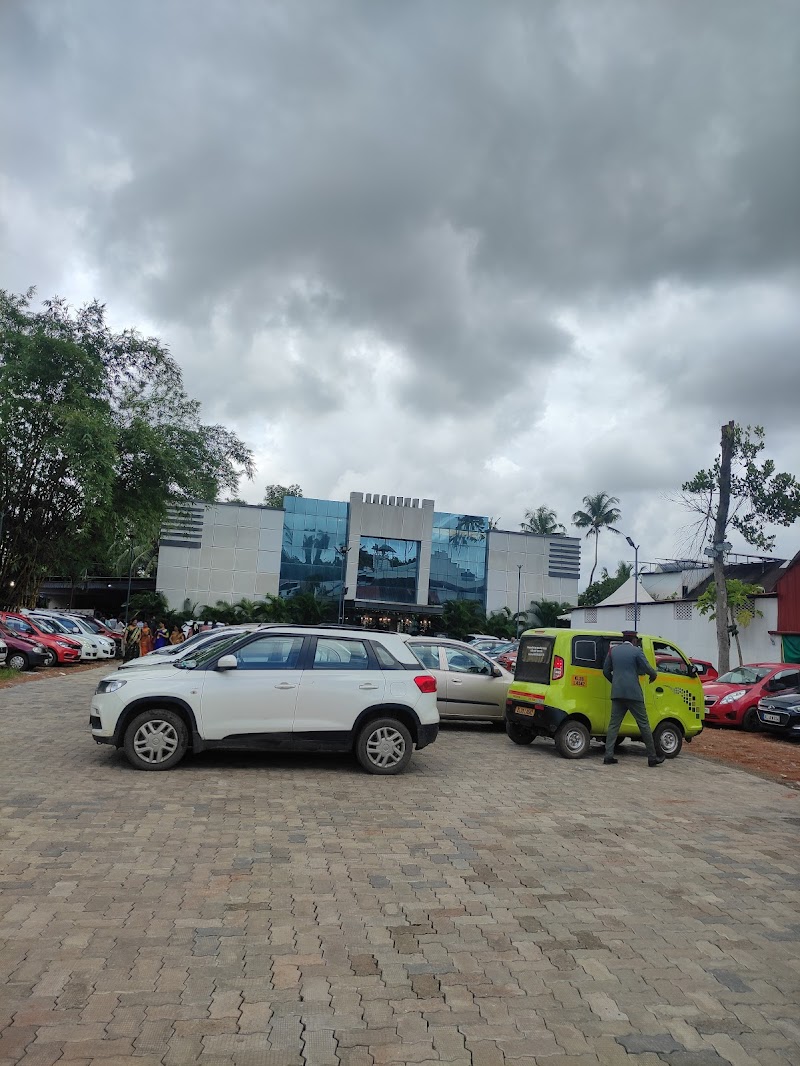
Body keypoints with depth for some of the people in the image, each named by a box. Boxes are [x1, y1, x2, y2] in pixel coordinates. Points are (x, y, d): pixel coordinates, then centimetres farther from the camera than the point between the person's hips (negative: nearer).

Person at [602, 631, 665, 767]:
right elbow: (647, 669, -7)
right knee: (644, 724, 5)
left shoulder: (613, 650, 9)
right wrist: (654, 675, 15)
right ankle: (652, 757, 11)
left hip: (617, 693, 4)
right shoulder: (636, 651, -4)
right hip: (633, 693, -4)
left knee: (614, 724, 6)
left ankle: (608, 756, 0)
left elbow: (606, 671, 12)